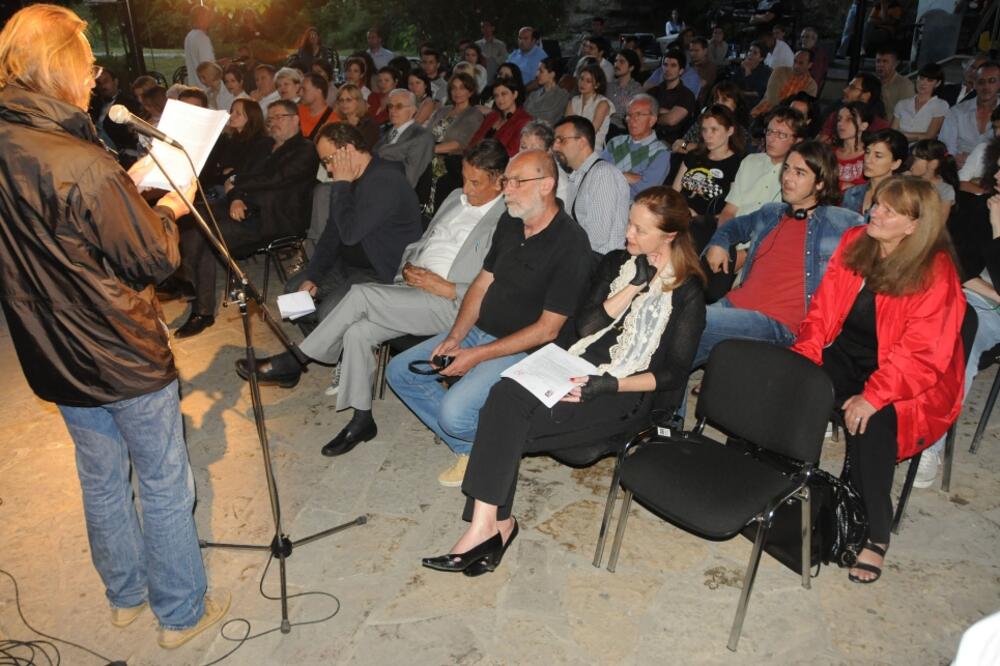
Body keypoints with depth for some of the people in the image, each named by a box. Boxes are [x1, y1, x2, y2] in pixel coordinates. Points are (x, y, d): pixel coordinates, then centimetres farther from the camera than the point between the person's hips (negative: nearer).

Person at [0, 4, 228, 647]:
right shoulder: (85, 166, -25)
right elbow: (154, 260, -17)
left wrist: (127, 185, 9)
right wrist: (170, 209, 1)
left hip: (57, 357, 8)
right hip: (124, 356, -7)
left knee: (102, 481, 22)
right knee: (165, 487, 9)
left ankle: (127, 595, 41)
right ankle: (182, 612, 26)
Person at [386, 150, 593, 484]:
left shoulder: (570, 244, -20)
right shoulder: (510, 222, 5)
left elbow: (547, 330, -20)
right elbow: (482, 283, 11)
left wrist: (478, 355, -19)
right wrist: (454, 337, -4)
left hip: (523, 350, -8)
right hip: (477, 331, 9)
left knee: (453, 413, -27)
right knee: (400, 371, 4)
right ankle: (469, 447, 8)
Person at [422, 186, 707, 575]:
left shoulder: (687, 292, -2)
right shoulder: (617, 262, 16)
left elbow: (672, 375, -5)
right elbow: (585, 326, 5)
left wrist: (611, 385, -19)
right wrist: (634, 286, -4)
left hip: (628, 396, -6)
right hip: (580, 370, 6)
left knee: (507, 423, -26)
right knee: (505, 395, -25)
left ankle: (492, 524, -13)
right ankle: (489, 524, -25)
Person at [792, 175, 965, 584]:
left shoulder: (935, 273, -15)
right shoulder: (854, 243, 1)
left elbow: (920, 354, -20)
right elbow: (823, 309, 1)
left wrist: (872, 397, -29)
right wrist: (802, 359, -14)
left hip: (908, 379, -5)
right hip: (846, 356, 5)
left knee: (870, 424, -32)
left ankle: (877, 535, -13)